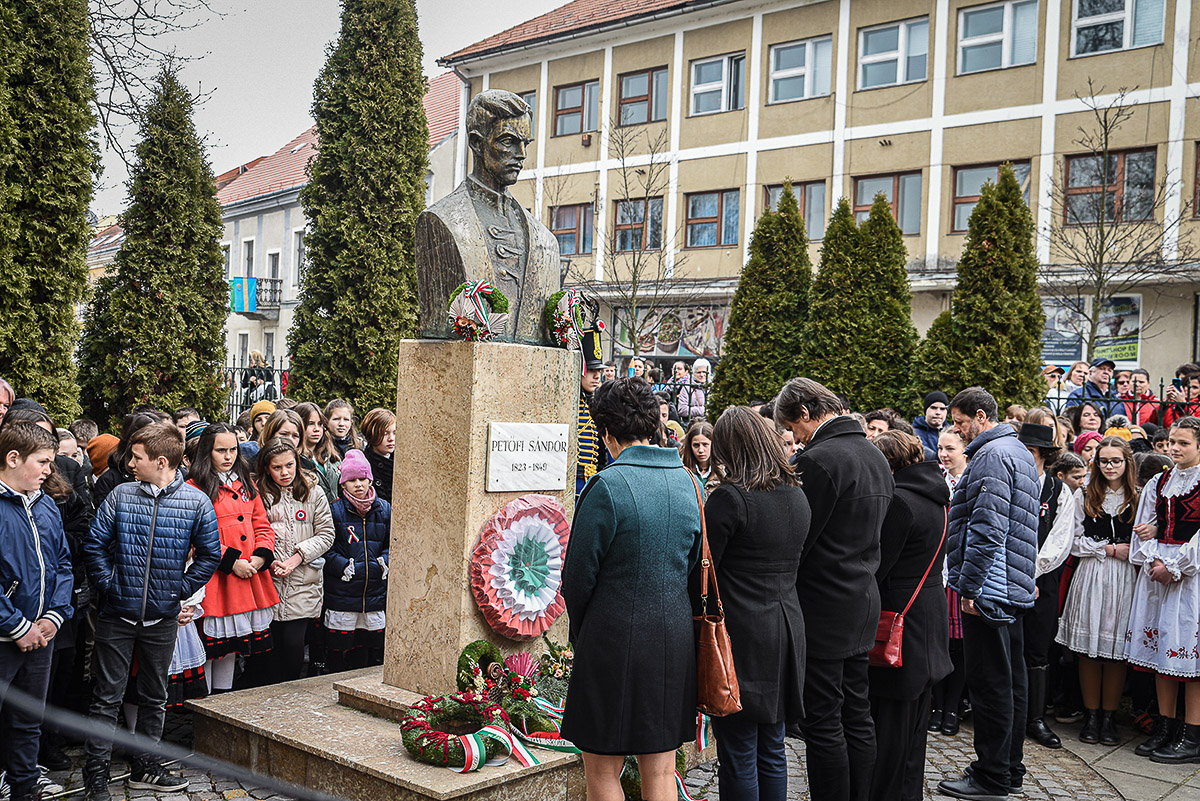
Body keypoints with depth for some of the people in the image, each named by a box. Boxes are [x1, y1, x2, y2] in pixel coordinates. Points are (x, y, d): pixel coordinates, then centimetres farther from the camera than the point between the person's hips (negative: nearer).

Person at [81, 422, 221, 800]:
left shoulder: (197, 502, -6)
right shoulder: (120, 495, -4)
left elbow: (209, 554, 2)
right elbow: (94, 545, 1)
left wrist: (181, 590, -3)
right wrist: (109, 584, -6)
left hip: (163, 617, 1)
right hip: (117, 614, -1)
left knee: (154, 697, 14)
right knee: (107, 696, 4)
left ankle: (145, 768, 29)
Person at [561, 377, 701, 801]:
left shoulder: (608, 486, -14)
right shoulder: (685, 481, 5)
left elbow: (578, 575, -9)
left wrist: (580, 631, 8)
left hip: (615, 639, -6)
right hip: (676, 637, 6)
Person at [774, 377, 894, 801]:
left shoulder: (817, 460, -18)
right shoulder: (876, 455, 11)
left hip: (824, 608, -9)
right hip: (864, 601, 9)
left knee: (823, 725, -1)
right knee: (857, 717, 16)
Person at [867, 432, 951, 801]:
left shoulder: (898, 501, -19)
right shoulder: (934, 497, 9)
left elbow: (876, 566, -18)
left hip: (900, 615, -9)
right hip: (930, 615, 9)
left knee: (890, 719, 0)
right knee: (914, 719, 18)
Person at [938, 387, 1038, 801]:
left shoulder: (991, 456, -15)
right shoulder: (1018, 451, 18)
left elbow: (987, 529, -23)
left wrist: (969, 586, -19)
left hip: (989, 589, -11)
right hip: (1015, 587, 11)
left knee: (989, 683, -4)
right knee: (1011, 679, 15)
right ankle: (1010, 767, 24)